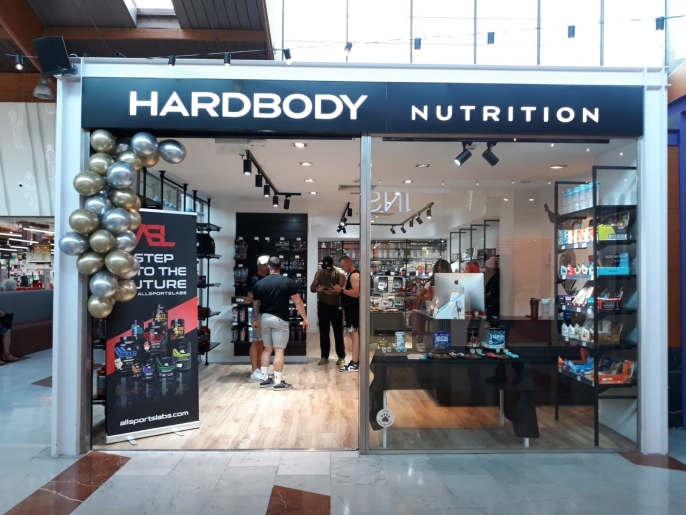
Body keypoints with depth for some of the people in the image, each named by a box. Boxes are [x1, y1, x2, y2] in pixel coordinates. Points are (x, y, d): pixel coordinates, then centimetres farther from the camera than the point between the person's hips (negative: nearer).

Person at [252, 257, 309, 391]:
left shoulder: (260, 284, 2)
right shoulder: (288, 282, -7)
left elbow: (255, 305, 8)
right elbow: (298, 302, -5)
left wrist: (255, 320, 23)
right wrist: (305, 319, 4)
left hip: (265, 318, 4)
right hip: (280, 319, -4)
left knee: (267, 349, 16)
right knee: (279, 350, 0)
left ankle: (265, 379, 21)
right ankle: (278, 382, 2)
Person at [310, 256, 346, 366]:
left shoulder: (340, 274, -12)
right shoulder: (319, 273, 0)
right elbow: (312, 288, 0)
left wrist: (333, 292, -36)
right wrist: (317, 289, -22)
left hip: (336, 306, -3)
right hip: (323, 305, 3)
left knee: (338, 332, 4)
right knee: (323, 332, 7)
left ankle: (341, 356, 14)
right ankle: (324, 356, 16)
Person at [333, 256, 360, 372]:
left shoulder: (355, 275, -15)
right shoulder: (351, 275, 18)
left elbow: (355, 293, -24)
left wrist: (341, 290, -18)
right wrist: (339, 291, 9)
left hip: (354, 310, -11)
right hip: (351, 309, 11)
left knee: (355, 335, -9)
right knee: (354, 335, 12)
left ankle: (354, 364, -8)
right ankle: (356, 361, 18)